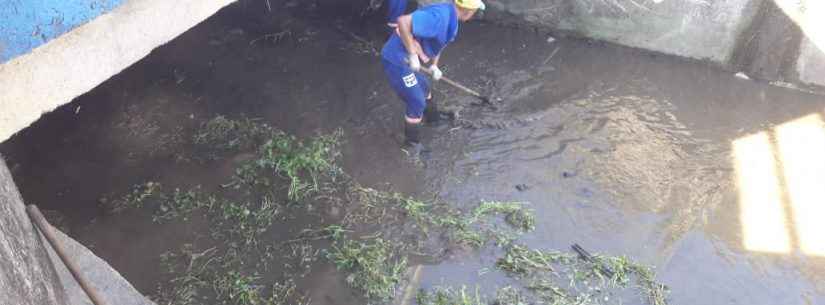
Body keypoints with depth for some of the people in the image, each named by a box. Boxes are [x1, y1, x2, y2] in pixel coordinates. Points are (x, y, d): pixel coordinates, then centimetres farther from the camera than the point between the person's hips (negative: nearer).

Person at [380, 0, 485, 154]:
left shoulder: (451, 16, 4)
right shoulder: (440, 17, -28)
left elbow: (437, 42, 21)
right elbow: (403, 21, -36)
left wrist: (434, 65, 10)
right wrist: (412, 54, -29)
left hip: (406, 59, 10)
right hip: (397, 60, -10)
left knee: (424, 88, 28)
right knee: (417, 103, 1)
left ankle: (433, 117, 55)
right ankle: (412, 145, 18)